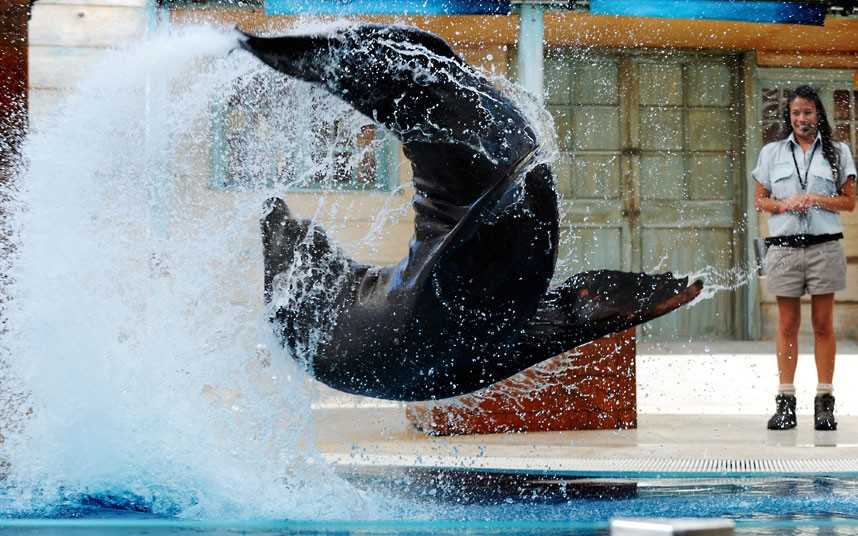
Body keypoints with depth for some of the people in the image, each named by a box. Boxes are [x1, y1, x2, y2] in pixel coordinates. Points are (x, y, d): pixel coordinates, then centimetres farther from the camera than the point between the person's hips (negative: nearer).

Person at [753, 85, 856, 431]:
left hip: (825, 246, -1)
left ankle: (824, 402, 3)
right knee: (788, 324, 2)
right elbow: (759, 200, 11)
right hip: (784, 246, 1)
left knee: (823, 324, 0)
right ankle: (785, 401, 4)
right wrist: (785, 204, -8)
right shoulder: (772, 153, 12)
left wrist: (816, 199, -10)